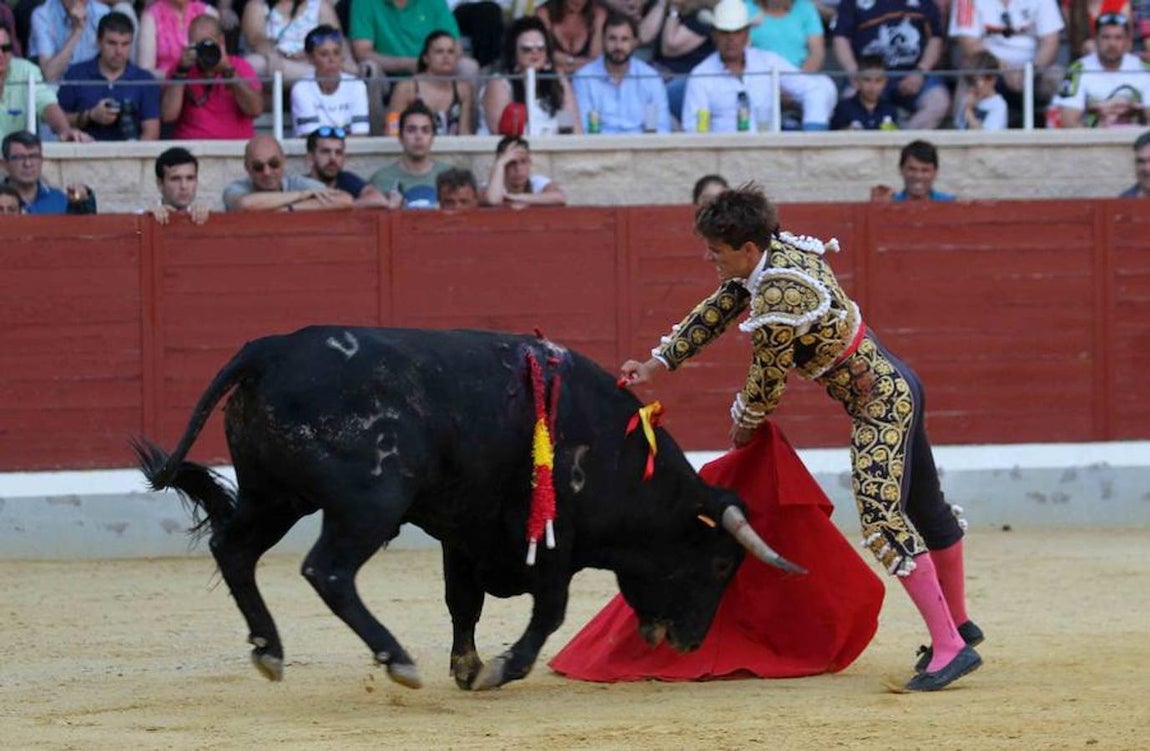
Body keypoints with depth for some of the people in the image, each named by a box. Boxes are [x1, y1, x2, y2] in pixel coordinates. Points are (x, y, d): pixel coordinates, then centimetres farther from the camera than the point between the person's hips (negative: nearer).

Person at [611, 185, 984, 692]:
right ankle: (959, 624, 37)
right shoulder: (777, 250, 2)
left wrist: (743, 426, 6)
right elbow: (717, 310, 15)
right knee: (923, 507, 21)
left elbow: (767, 382, -15)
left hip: (879, 403, -10)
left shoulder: (777, 300, -27)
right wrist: (659, 363, 17)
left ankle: (950, 648, -19)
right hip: (894, 384, 10)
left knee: (882, 517, -17)